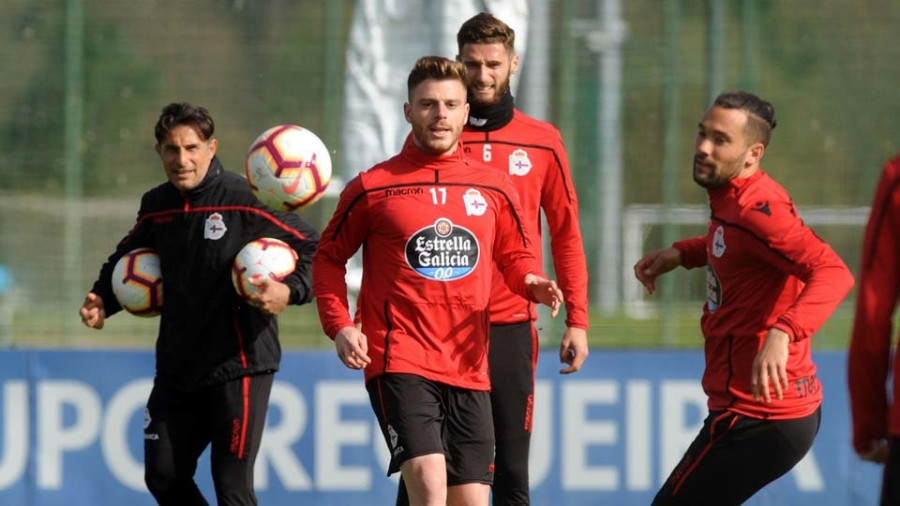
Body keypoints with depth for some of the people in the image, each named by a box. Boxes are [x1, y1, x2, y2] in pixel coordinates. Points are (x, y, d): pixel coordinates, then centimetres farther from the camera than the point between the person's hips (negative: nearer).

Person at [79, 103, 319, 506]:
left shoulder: (245, 200, -13)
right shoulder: (156, 207, 6)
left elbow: (314, 249, -9)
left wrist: (291, 291, -26)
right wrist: (102, 300, 8)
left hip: (238, 364, -7)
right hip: (176, 367, 7)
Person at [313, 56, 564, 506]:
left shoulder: (494, 189, 10)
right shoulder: (373, 187, 1)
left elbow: (515, 255, 23)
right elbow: (328, 257, 10)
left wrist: (531, 282, -1)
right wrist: (339, 326, -4)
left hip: (469, 370, 4)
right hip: (399, 363, -4)